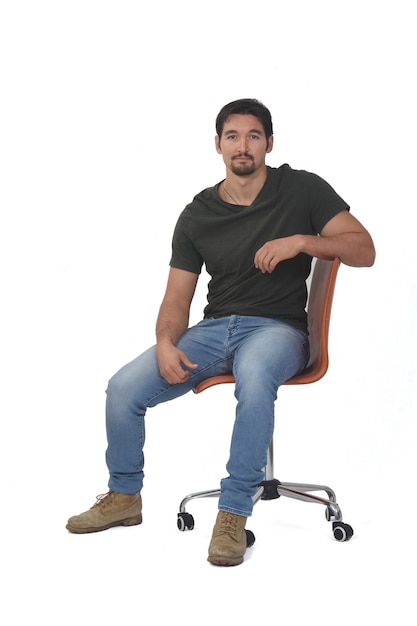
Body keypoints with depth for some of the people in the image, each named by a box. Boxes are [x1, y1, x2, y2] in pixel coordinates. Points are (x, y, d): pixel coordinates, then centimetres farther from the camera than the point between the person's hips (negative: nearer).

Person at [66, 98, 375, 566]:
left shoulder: (301, 189, 1)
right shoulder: (198, 215, 9)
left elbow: (364, 250, -3)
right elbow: (176, 299, 7)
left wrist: (301, 240, -19)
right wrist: (166, 344, -14)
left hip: (278, 327, -4)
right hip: (214, 329, 4)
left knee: (253, 373, -41)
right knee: (123, 388, -16)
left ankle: (234, 512, -29)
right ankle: (124, 497, 10)